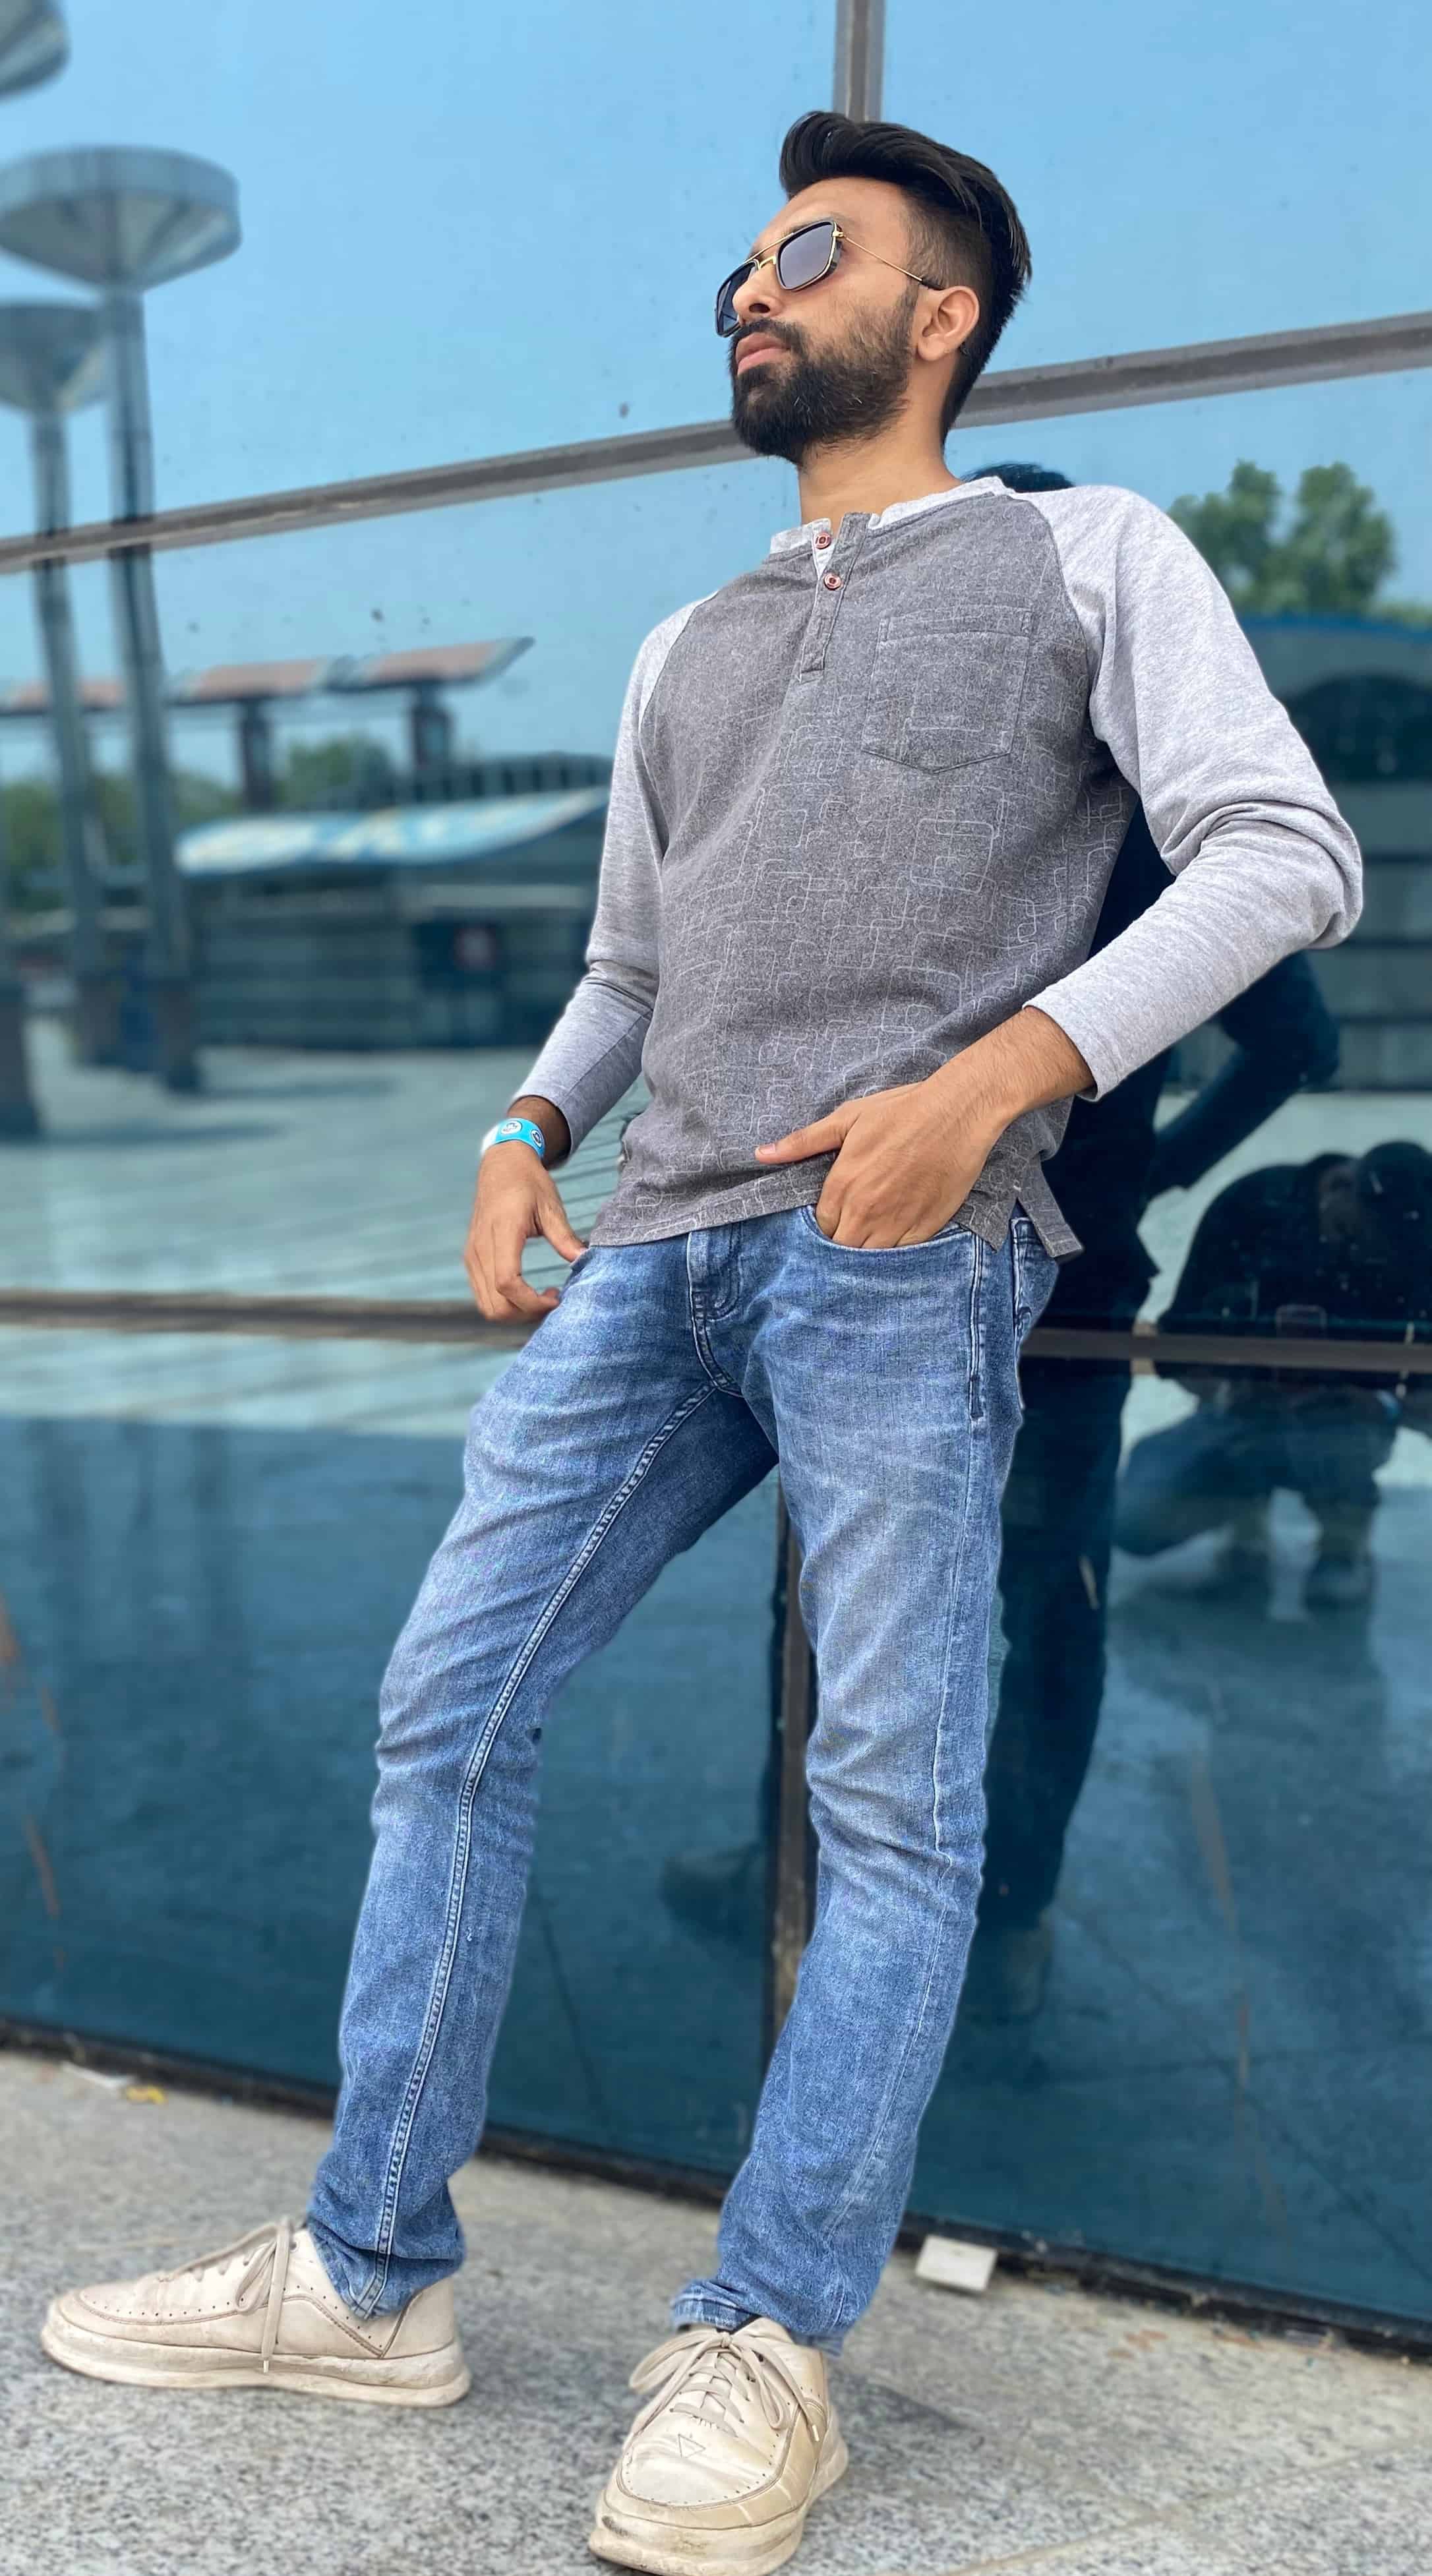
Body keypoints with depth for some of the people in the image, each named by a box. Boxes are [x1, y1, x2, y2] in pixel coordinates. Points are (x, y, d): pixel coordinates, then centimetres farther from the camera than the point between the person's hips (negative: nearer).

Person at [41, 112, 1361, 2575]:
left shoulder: (1085, 553, 11)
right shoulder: (687, 650, 29)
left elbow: (1285, 850, -2)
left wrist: (999, 1068, -16)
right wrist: (528, 1131, 8)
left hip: (898, 1254, -6)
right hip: (655, 1248, 6)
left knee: (894, 1796, -7)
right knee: (448, 1711, 1)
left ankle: (764, 2347, 6)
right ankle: (367, 2281, 13)